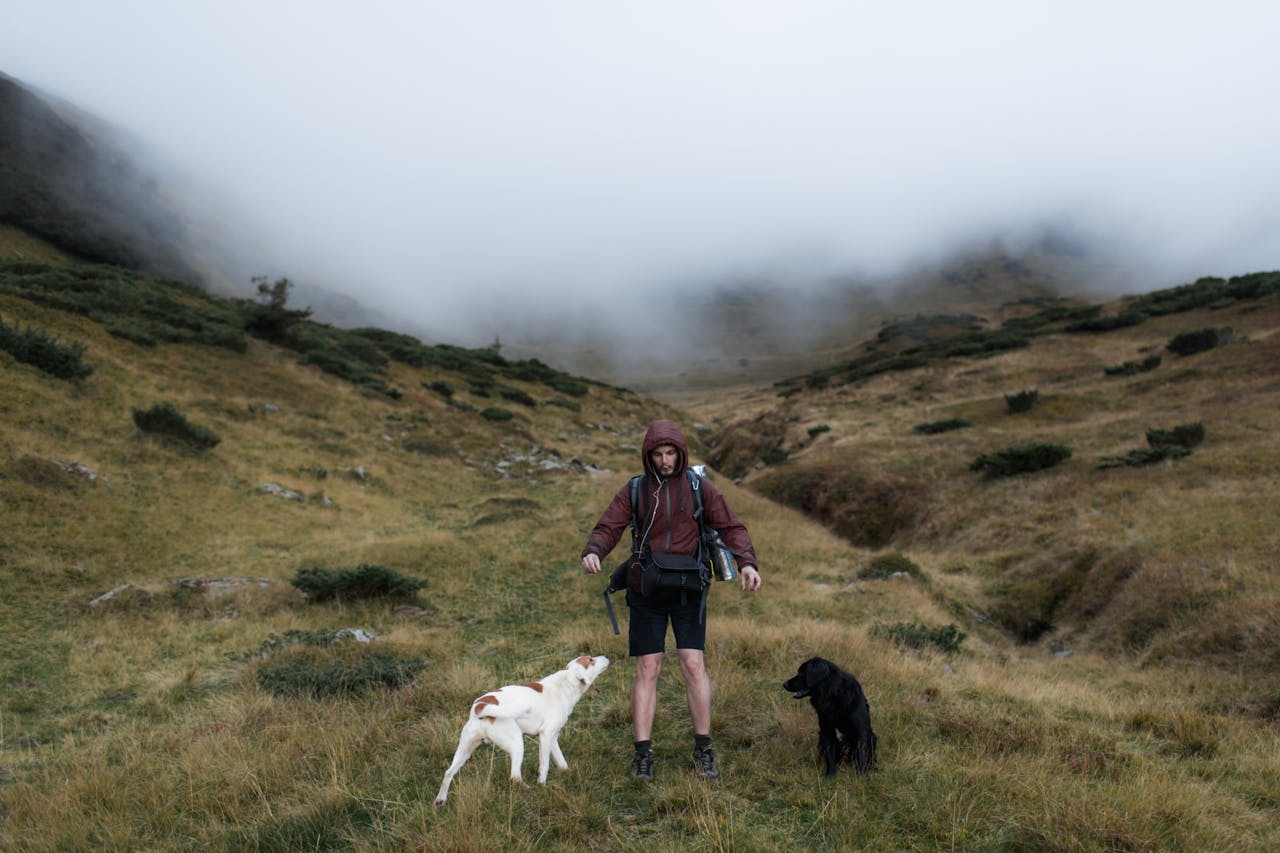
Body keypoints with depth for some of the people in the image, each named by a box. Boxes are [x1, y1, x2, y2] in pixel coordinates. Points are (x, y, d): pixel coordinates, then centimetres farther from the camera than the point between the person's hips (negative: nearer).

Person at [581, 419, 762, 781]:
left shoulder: (700, 489, 0)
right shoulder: (632, 491, 1)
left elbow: (732, 528, -1)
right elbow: (607, 529, -6)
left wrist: (747, 562, -20)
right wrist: (592, 553, -29)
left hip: (687, 591, 0)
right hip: (645, 592, 0)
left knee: (693, 664, -6)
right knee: (647, 670, 1)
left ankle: (703, 751, 8)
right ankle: (643, 755, 8)